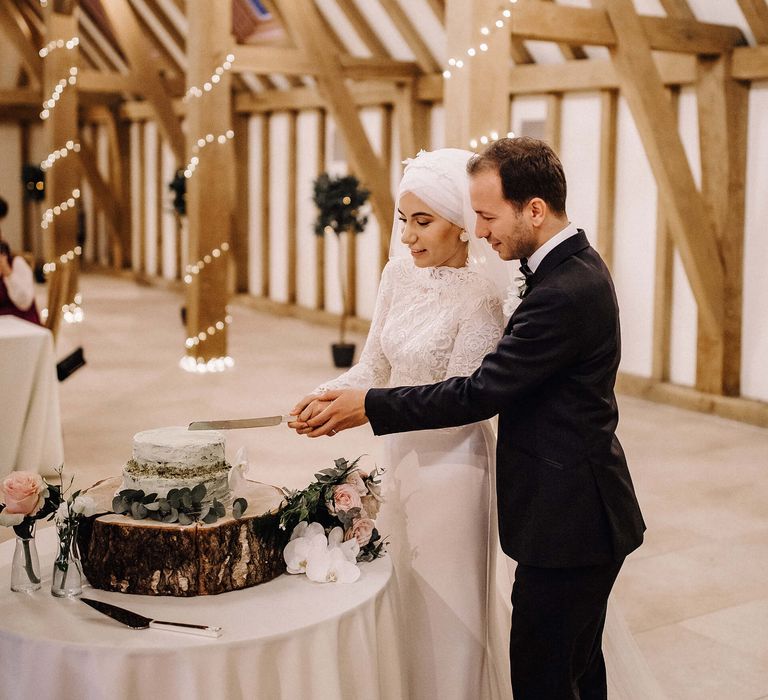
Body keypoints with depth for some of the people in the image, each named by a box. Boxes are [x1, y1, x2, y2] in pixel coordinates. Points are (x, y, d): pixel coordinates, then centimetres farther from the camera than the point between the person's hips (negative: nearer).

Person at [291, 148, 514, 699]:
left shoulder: (479, 298, -19)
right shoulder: (400, 273, 1)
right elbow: (375, 365, 6)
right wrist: (328, 395, -12)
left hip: (451, 464, -7)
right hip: (402, 457, 7)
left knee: (445, 614, 7)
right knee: (401, 602, 21)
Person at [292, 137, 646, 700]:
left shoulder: (564, 293, -25)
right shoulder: (576, 265, 8)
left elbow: (481, 394, -22)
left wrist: (369, 406, -15)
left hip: (567, 523, -10)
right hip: (582, 512, 10)